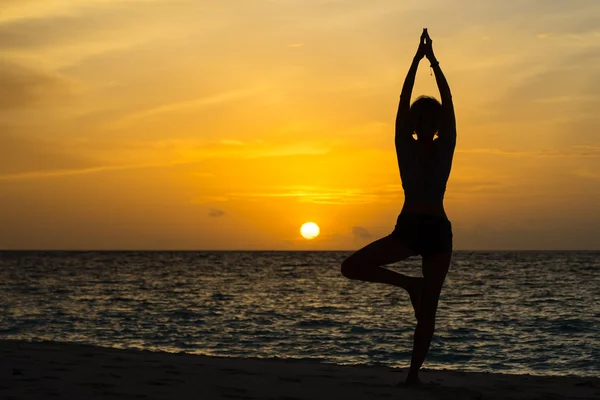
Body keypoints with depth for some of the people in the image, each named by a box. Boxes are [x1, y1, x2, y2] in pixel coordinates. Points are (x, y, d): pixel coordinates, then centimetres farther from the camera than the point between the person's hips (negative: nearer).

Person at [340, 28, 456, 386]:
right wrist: (418, 58, -4)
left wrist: (434, 60, -3)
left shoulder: (445, 148, 4)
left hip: (437, 231, -1)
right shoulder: (406, 146, 5)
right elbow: (404, 100, 0)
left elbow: (448, 104, -2)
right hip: (407, 228, 1)